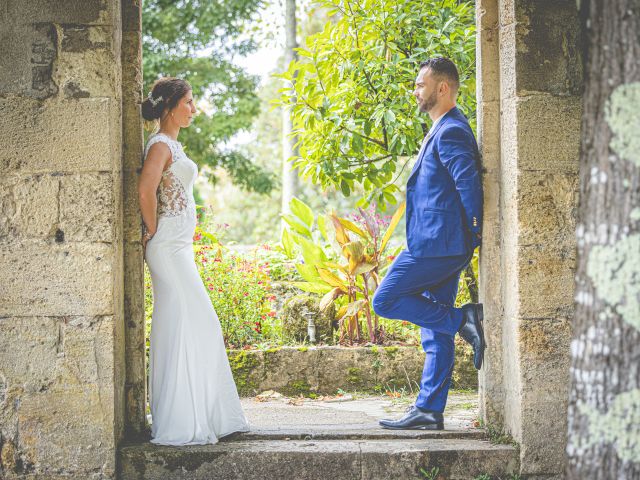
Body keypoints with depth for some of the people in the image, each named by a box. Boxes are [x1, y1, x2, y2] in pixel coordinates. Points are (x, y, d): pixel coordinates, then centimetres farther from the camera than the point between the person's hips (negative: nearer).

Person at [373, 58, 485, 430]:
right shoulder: (444, 130, 19)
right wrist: (469, 241, 20)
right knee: (435, 333, 9)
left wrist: (475, 234, -15)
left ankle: (464, 319, -8)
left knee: (385, 300, -5)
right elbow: (466, 183, 24)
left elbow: (469, 182, -21)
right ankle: (429, 411, 11)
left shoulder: (450, 132, -14)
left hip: (435, 242, -10)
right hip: (442, 246, 10)